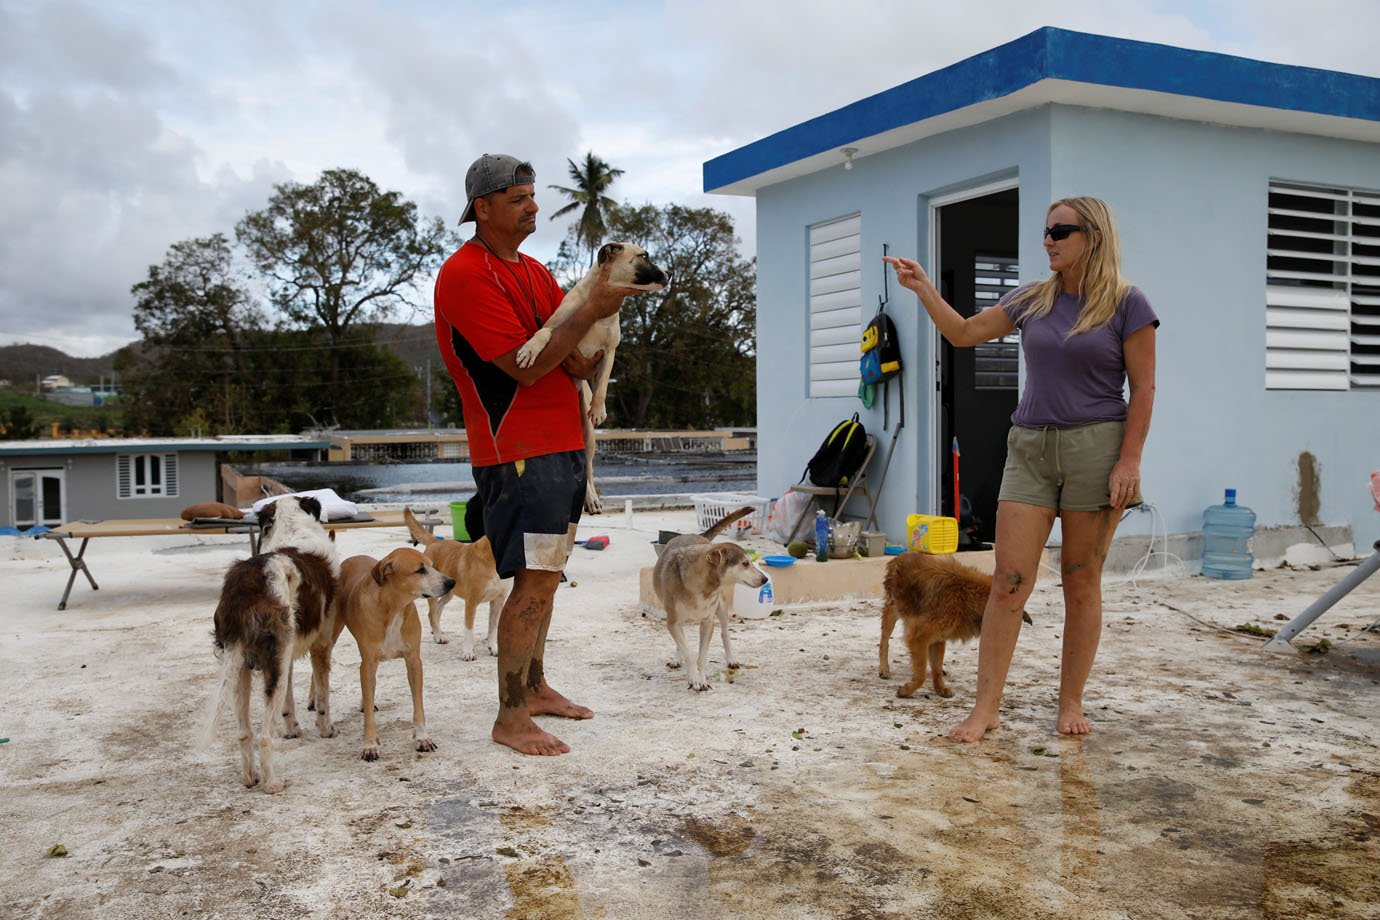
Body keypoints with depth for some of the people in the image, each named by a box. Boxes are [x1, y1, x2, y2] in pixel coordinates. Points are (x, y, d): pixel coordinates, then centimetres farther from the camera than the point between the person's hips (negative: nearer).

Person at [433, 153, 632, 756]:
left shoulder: (533, 270, 17)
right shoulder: (466, 275, -12)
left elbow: (578, 346, 16)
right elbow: (525, 366, -19)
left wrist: (587, 358, -8)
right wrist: (592, 310, -16)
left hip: (563, 444, 9)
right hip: (518, 451, -9)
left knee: (545, 576, 15)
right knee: (534, 581, -10)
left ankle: (535, 688, 27)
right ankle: (510, 720, -1)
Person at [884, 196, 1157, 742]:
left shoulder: (1126, 303, -2)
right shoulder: (1031, 301, 10)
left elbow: (1143, 389, -4)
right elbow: (963, 333, 16)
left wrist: (1129, 461, -12)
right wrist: (922, 288, 5)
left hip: (1094, 447, -3)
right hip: (1030, 448, 3)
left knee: (1081, 583, 4)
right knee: (1009, 580, -4)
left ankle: (1071, 703, 18)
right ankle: (986, 708, 0)